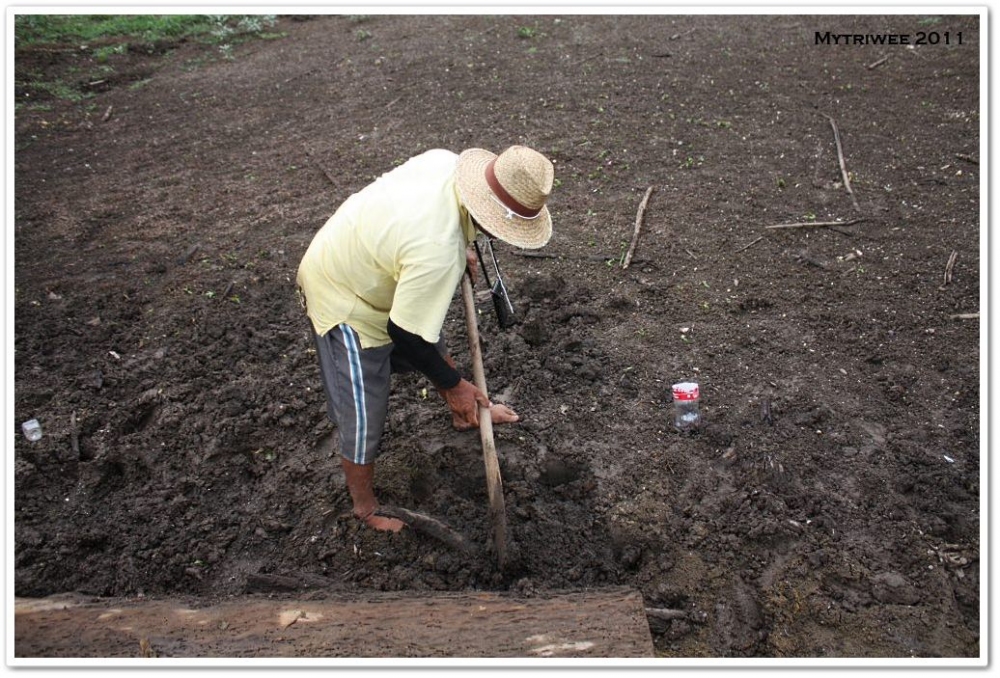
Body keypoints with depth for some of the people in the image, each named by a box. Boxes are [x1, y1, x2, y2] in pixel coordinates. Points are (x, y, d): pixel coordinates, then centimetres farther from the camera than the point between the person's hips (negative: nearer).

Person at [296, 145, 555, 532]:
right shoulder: (438, 253, -41)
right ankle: (365, 508, 29)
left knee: (433, 345, 27)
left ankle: (465, 413, 53)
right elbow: (404, 334, -28)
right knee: (363, 416, 5)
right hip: (343, 300, -9)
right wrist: (454, 385, -14)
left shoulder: (447, 161, -18)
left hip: (356, 260, 9)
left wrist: (461, 251, 13)